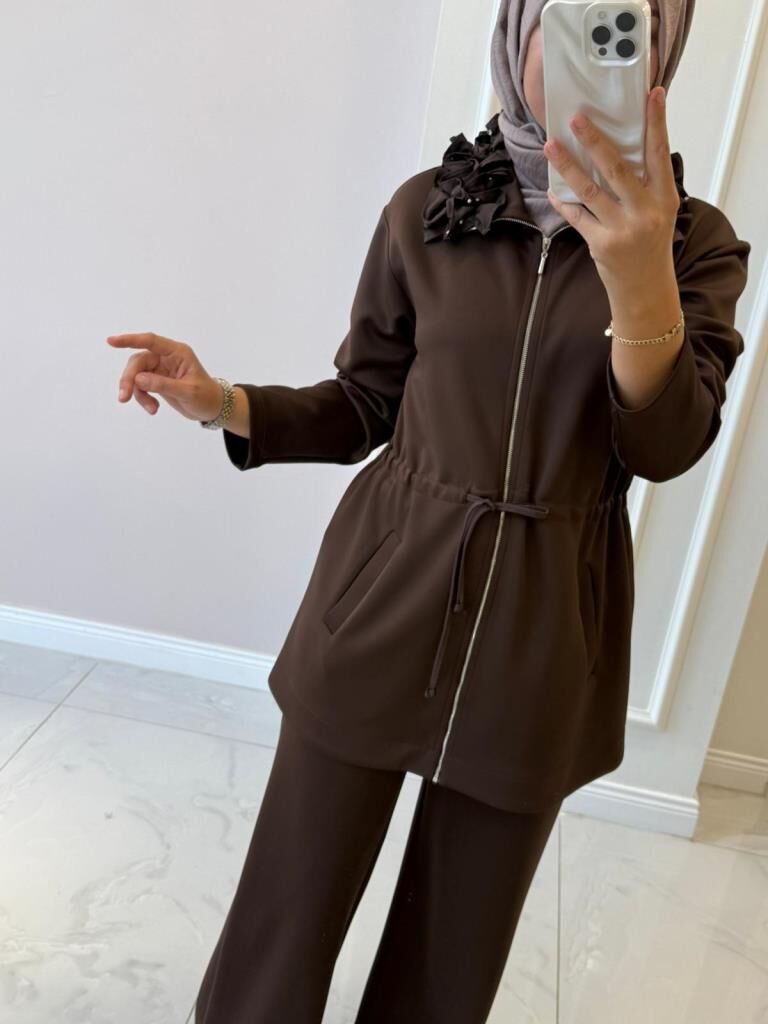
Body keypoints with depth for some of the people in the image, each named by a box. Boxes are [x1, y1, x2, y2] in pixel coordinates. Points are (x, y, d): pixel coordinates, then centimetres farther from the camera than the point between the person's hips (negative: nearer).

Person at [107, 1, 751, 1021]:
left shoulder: (696, 239, 0)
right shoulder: (426, 209, 1)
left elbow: (665, 448, -11)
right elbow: (365, 404, 7)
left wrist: (639, 279, -28)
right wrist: (225, 404, -10)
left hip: (542, 636, 1)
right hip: (387, 600, 0)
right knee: (289, 907, 11)